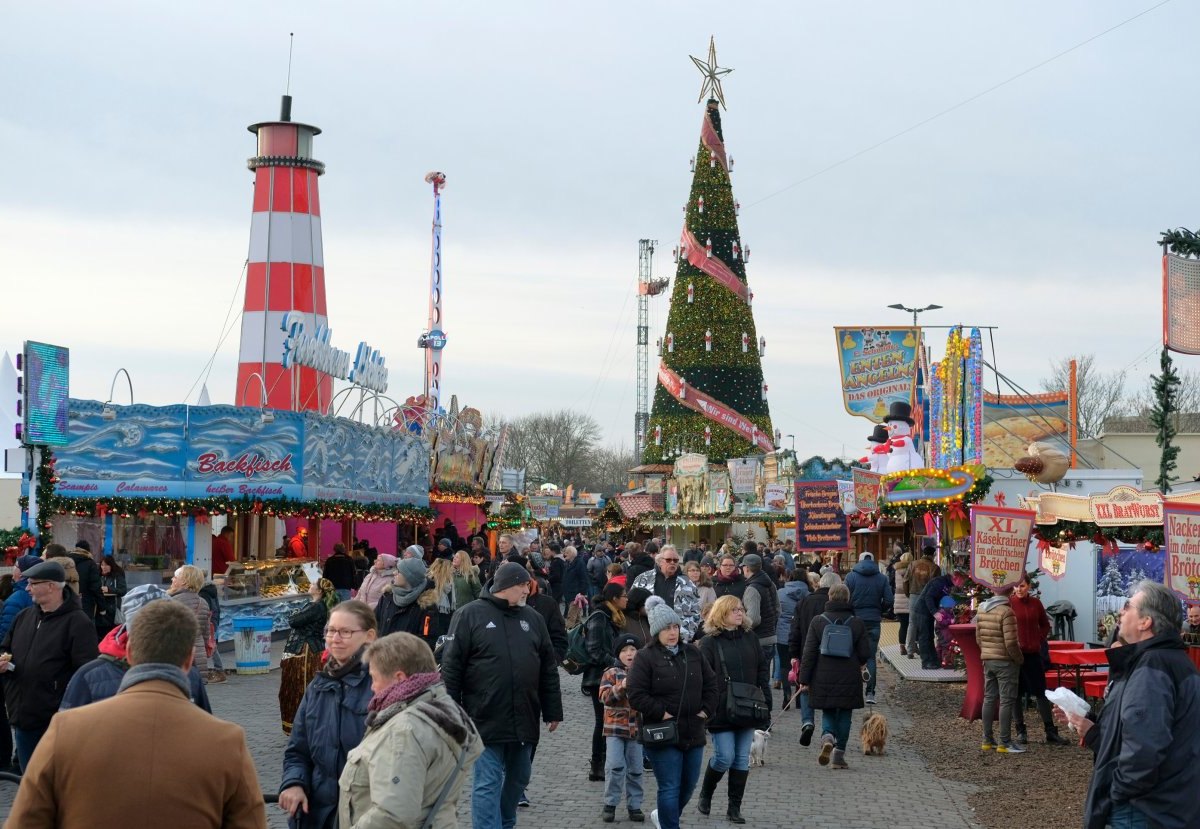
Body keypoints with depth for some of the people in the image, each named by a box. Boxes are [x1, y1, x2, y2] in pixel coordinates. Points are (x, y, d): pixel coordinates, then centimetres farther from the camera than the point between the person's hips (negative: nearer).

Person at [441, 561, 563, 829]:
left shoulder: (532, 618, 10)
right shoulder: (470, 615, -4)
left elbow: (548, 668, 14)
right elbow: (451, 667, -6)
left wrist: (553, 711, 12)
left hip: (524, 719, 5)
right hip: (486, 719, -5)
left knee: (518, 780, 16)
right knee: (487, 784, -6)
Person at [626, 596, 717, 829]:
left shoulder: (692, 653, 9)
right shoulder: (645, 657, -9)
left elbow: (710, 683, 15)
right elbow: (636, 694, -14)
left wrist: (706, 709, 2)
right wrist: (661, 712, -17)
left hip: (693, 733, 6)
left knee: (688, 785, 16)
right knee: (670, 788, -5)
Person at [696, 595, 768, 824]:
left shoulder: (750, 638, 9)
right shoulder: (709, 642, -5)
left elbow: (763, 666, 13)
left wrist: (764, 698, 4)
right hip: (721, 711, -5)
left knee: (742, 759, 5)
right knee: (725, 757, -8)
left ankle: (735, 808, 14)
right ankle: (705, 795, 18)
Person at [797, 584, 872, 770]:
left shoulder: (818, 622, -3)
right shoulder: (857, 623, -3)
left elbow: (809, 653, -4)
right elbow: (865, 654, -1)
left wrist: (804, 679, 0)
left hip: (823, 679, 0)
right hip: (849, 680, 0)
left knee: (828, 712, 14)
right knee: (844, 715, 11)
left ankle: (827, 737, -16)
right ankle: (838, 755, 10)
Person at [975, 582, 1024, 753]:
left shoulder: (982, 610, 6)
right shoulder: (1006, 612, -18)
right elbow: (1011, 642, -20)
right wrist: (1019, 658, -6)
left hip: (987, 660, 7)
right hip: (1005, 662, -7)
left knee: (989, 699, 12)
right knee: (1007, 701, -3)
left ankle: (987, 740, 16)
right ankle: (1004, 743, -3)